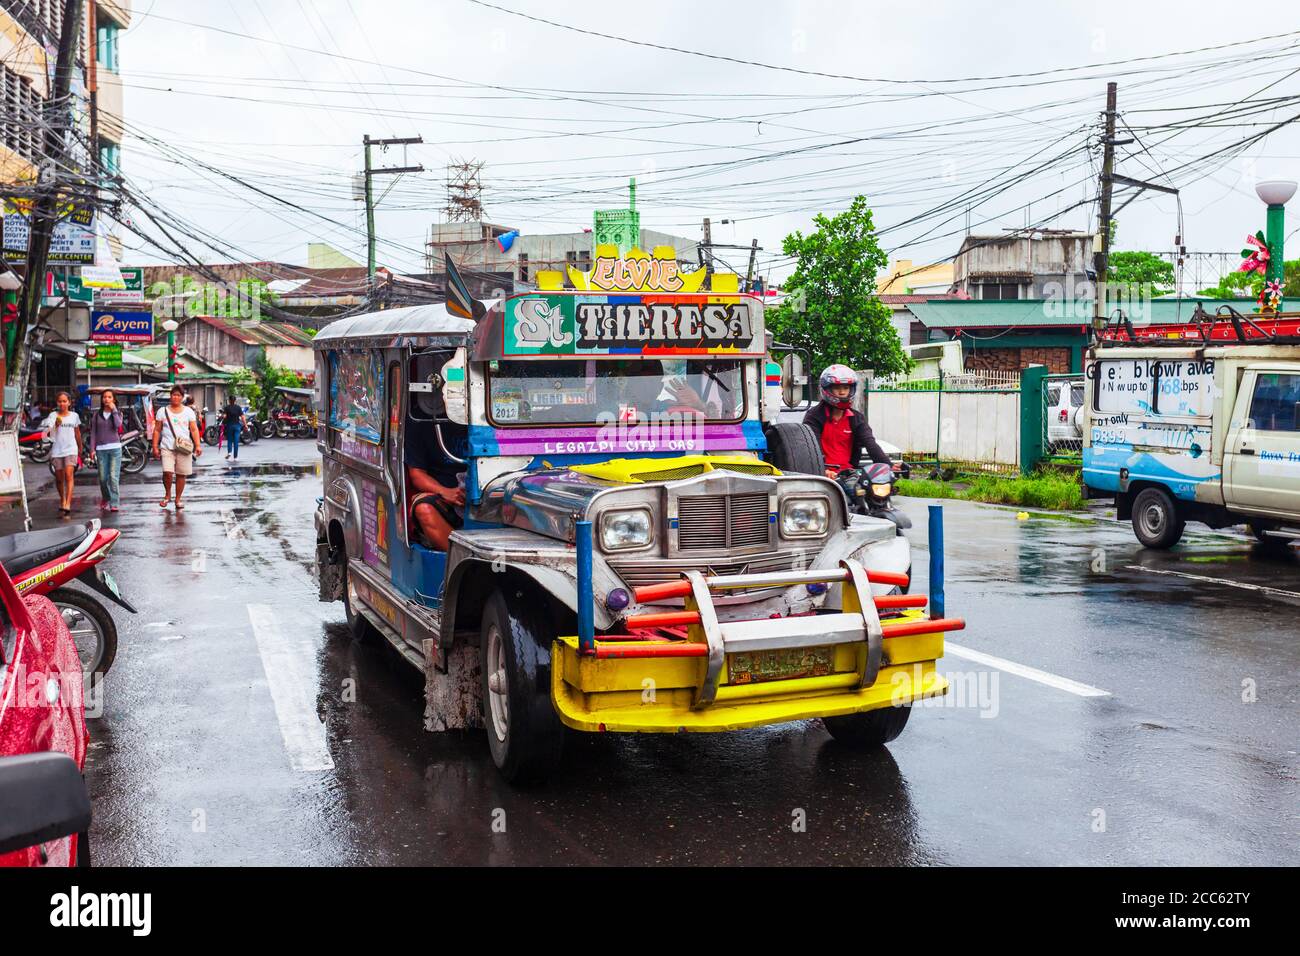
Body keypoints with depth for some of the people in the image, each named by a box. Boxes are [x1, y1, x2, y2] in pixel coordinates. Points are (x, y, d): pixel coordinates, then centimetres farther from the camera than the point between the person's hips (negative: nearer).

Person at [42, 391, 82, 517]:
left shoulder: (74, 416, 5)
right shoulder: (53, 415, -3)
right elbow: (48, 427, -22)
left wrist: (80, 447, 26)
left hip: (71, 449, 0)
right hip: (57, 450, 0)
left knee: (69, 475, -16)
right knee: (59, 479, 11)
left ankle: (67, 506, -22)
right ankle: (62, 502, 31)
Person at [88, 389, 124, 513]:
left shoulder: (117, 413, 8)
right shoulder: (97, 415, 10)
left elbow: (118, 425, -14)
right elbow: (93, 433, 9)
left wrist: (114, 410, -8)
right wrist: (92, 449, 2)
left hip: (115, 448, -2)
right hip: (101, 449, 2)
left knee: (113, 477, -11)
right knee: (103, 478, 4)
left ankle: (114, 503, -8)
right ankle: (105, 498, 29)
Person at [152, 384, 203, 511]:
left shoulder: (188, 411, 8)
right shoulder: (163, 411, 8)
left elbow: (194, 430, 3)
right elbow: (157, 430, 8)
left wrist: (198, 445, -8)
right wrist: (155, 447, 1)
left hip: (184, 448, 1)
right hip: (167, 447, -1)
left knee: (181, 474, 3)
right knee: (167, 472, -16)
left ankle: (178, 500, 16)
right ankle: (167, 495, 8)